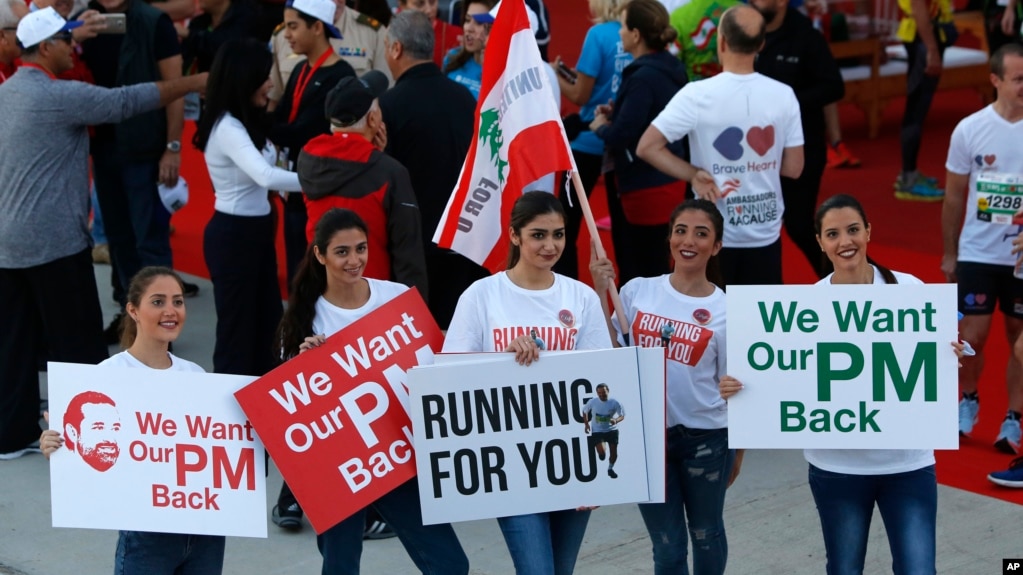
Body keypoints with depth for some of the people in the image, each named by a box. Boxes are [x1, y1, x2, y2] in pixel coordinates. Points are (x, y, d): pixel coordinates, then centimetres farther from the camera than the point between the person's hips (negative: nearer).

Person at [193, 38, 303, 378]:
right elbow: (265, 176, -36)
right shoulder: (227, 127, -22)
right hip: (233, 235, -10)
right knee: (237, 326, 2)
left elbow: (262, 176, 3)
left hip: (256, 230, 10)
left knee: (267, 322, 17)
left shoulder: (247, 122, 9)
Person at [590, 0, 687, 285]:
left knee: (647, 269, 0)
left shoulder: (644, 77, -22)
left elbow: (621, 136, -24)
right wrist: (616, 113, 7)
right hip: (666, 179, 10)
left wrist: (601, 126, -4)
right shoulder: (668, 67, 6)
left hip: (647, 185, -10)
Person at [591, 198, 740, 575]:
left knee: (706, 534, 17)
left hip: (705, 437, -1)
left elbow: (731, 386, 0)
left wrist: (737, 449, 4)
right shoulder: (637, 291, -2)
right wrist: (601, 295, -7)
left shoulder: (726, 311, -6)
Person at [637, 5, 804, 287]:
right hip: (766, 233, 2)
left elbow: (647, 147, -15)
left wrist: (694, 174, -9)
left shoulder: (698, 95, -14)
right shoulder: (783, 95, -6)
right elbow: (794, 168, -1)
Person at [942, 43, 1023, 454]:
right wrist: (949, 253, 8)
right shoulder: (970, 130, -5)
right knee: (973, 337, 1)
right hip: (977, 252, 0)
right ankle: (968, 401, 29)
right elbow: (954, 197, 5)